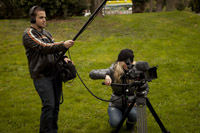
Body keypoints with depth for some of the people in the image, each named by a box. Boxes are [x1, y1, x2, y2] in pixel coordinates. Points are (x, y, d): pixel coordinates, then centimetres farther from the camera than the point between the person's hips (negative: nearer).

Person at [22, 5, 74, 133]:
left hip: (55, 73, 7)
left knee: (56, 104, 10)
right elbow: (44, 48, -23)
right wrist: (63, 45, -35)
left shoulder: (46, 33, 15)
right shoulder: (29, 34, -10)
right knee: (49, 105, -12)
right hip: (42, 76, -7)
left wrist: (63, 57, -1)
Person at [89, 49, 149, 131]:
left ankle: (130, 125, 6)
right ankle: (113, 117, 13)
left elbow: (145, 88, 0)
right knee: (115, 123, -27)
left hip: (130, 104, 0)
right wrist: (105, 75, -39)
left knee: (134, 115, -32)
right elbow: (92, 74, -20)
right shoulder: (113, 71, -14)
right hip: (116, 105, 0)